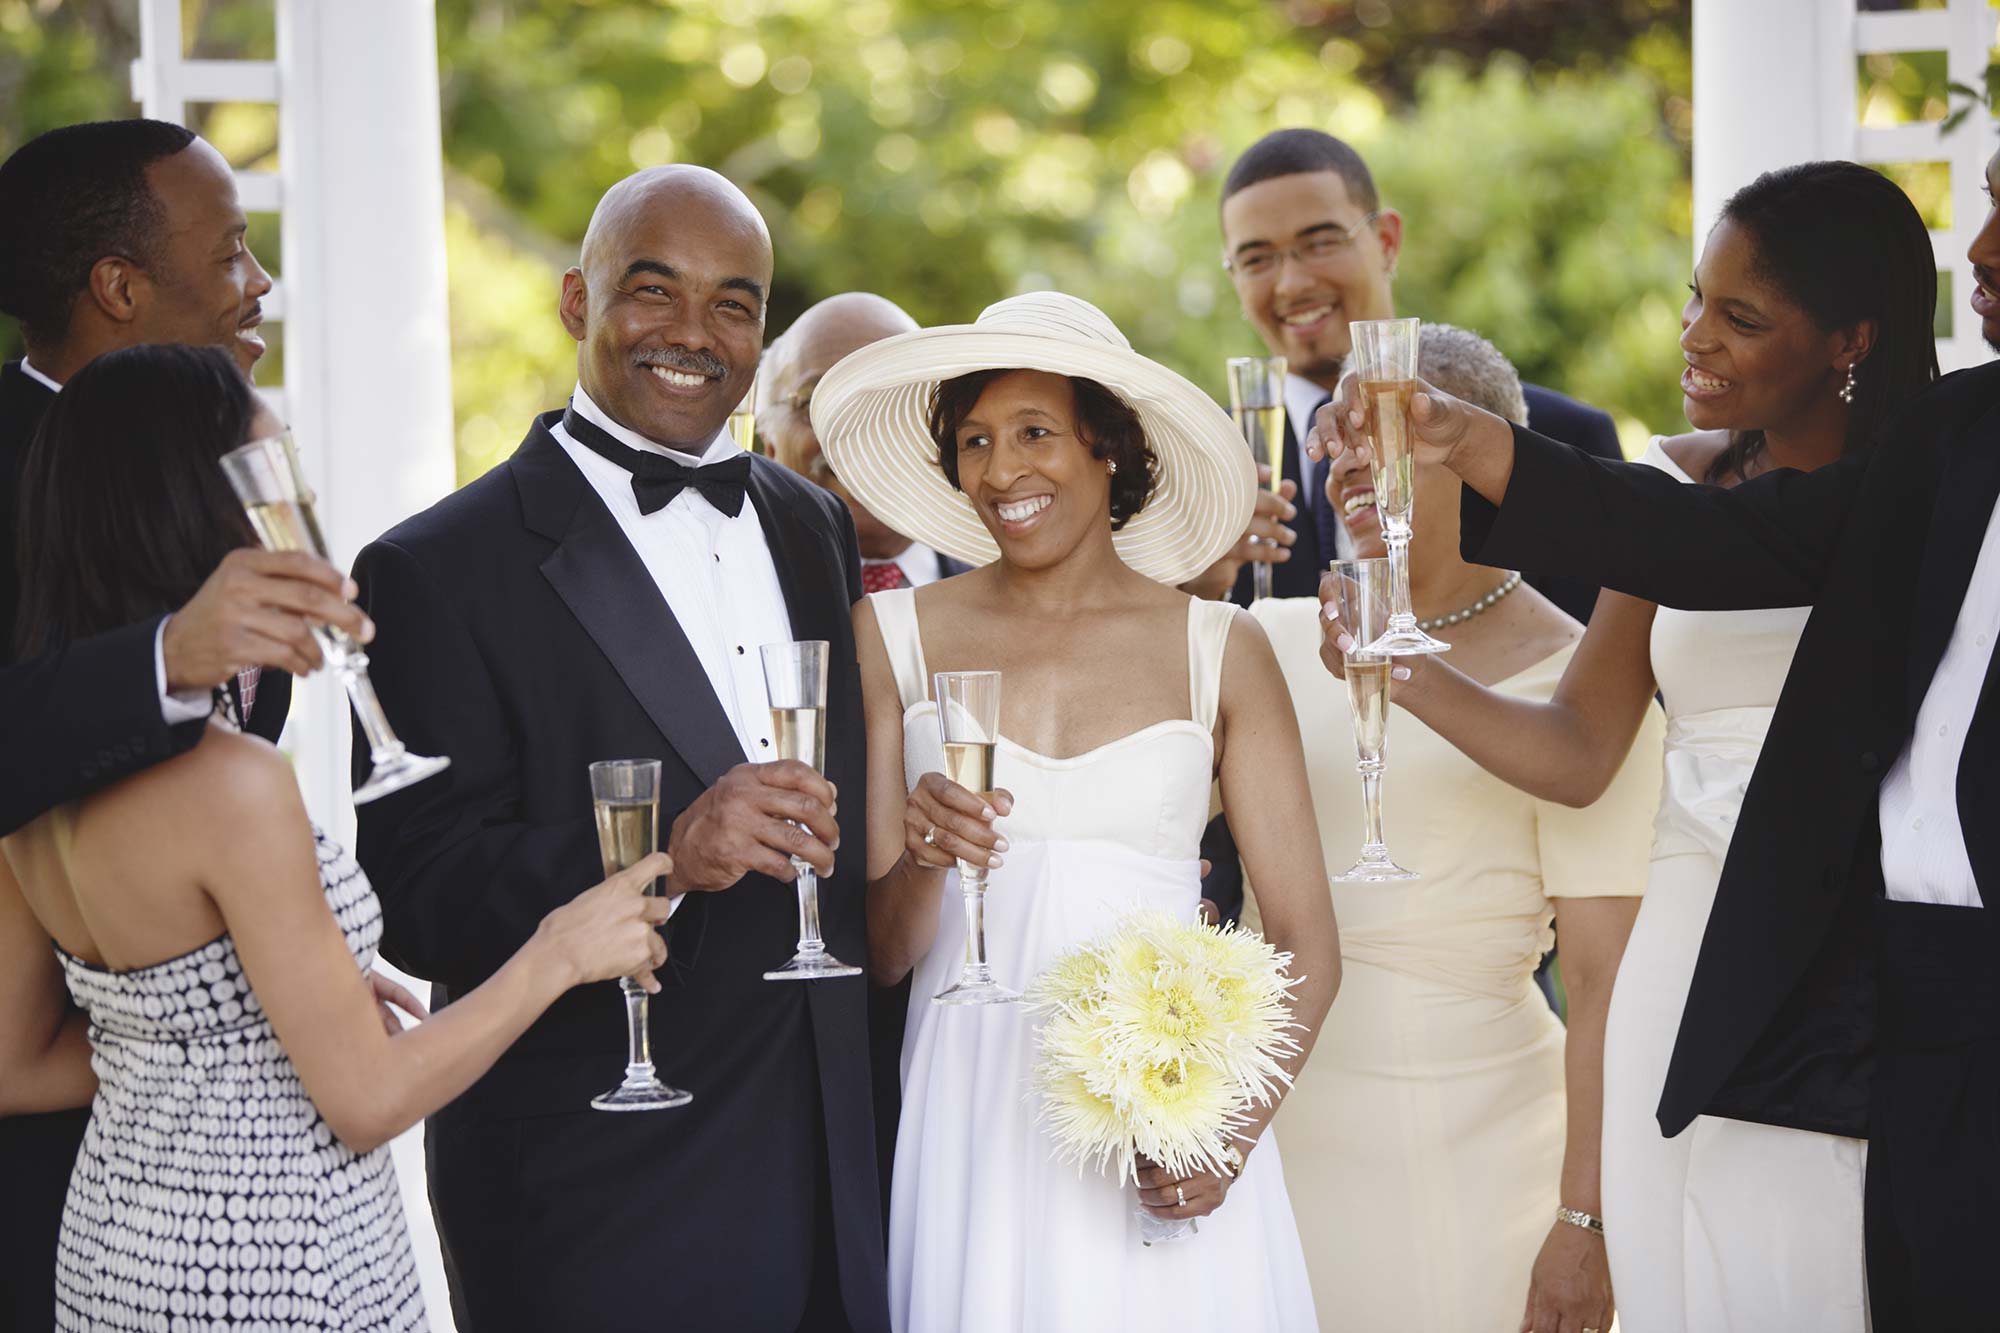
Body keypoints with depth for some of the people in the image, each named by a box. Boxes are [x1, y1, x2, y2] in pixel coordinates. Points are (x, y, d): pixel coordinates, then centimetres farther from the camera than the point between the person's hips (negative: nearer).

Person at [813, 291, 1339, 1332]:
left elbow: (1306, 944, 2)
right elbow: (879, 954, 5)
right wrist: (922, 864, -16)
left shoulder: (1220, 651, 3)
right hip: (973, 1119, 0)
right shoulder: (895, 637, 4)